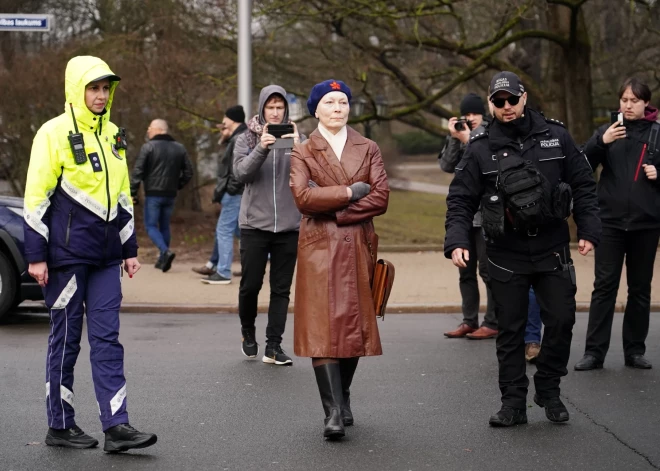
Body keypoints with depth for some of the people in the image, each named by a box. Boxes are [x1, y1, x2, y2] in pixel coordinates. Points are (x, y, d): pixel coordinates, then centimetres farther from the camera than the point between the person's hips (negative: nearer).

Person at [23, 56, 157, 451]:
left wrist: (130, 248, 17)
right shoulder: (54, 133, -7)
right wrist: (36, 255, -12)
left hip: (106, 256, 6)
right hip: (66, 254, -6)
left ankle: (117, 426, -1)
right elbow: (37, 197, -9)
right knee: (66, 337, 2)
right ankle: (60, 426, 13)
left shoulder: (113, 135, 13)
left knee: (107, 338, 1)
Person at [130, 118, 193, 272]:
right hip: (170, 195, 5)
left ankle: (166, 251, -20)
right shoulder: (179, 148, 9)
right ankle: (163, 260, 17)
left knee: (151, 226, 1)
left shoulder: (148, 147, -7)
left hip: (153, 194, -5)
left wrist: (133, 192, -8)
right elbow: (188, 172, 10)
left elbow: (138, 171, -11)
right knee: (165, 226, 16)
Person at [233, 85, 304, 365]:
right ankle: (248, 332, 27)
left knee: (281, 289, 3)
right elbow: (241, 173, -11)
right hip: (254, 224, -1)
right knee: (250, 284, 2)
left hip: (289, 226, 1)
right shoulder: (246, 140, 3)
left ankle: (274, 346, 7)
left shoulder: (296, 138, 5)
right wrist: (261, 149, -26)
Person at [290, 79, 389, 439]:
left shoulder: (368, 150, 10)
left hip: (358, 247, 3)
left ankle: (343, 398, 23)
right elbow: (303, 197, -12)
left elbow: (381, 197, -3)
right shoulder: (303, 153, 5)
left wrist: (334, 211, -10)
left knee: (354, 323, 6)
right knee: (322, 325, -11)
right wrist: (350, 192, -11)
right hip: (319, 248, -2)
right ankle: (334, 411, -14)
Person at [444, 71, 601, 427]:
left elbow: (583, 185, 6)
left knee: (561, 319, 0)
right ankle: (514, 402, 13)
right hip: (506, 254, 0)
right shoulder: (481, 149, 0)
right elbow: (460, 199, 1)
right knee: (510, 330, 4)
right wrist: (456, 241, -12)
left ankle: (548, 388, 20)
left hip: (552, 248, 1)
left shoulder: (555, 137, 2)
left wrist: (588, 230, -1)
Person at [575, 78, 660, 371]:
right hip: (611, 221, 0)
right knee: (604, 286, -2)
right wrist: (601, 142, -19)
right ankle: (594, 352, -1)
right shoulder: (608, 131, 5)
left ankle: (635, 350, 16)